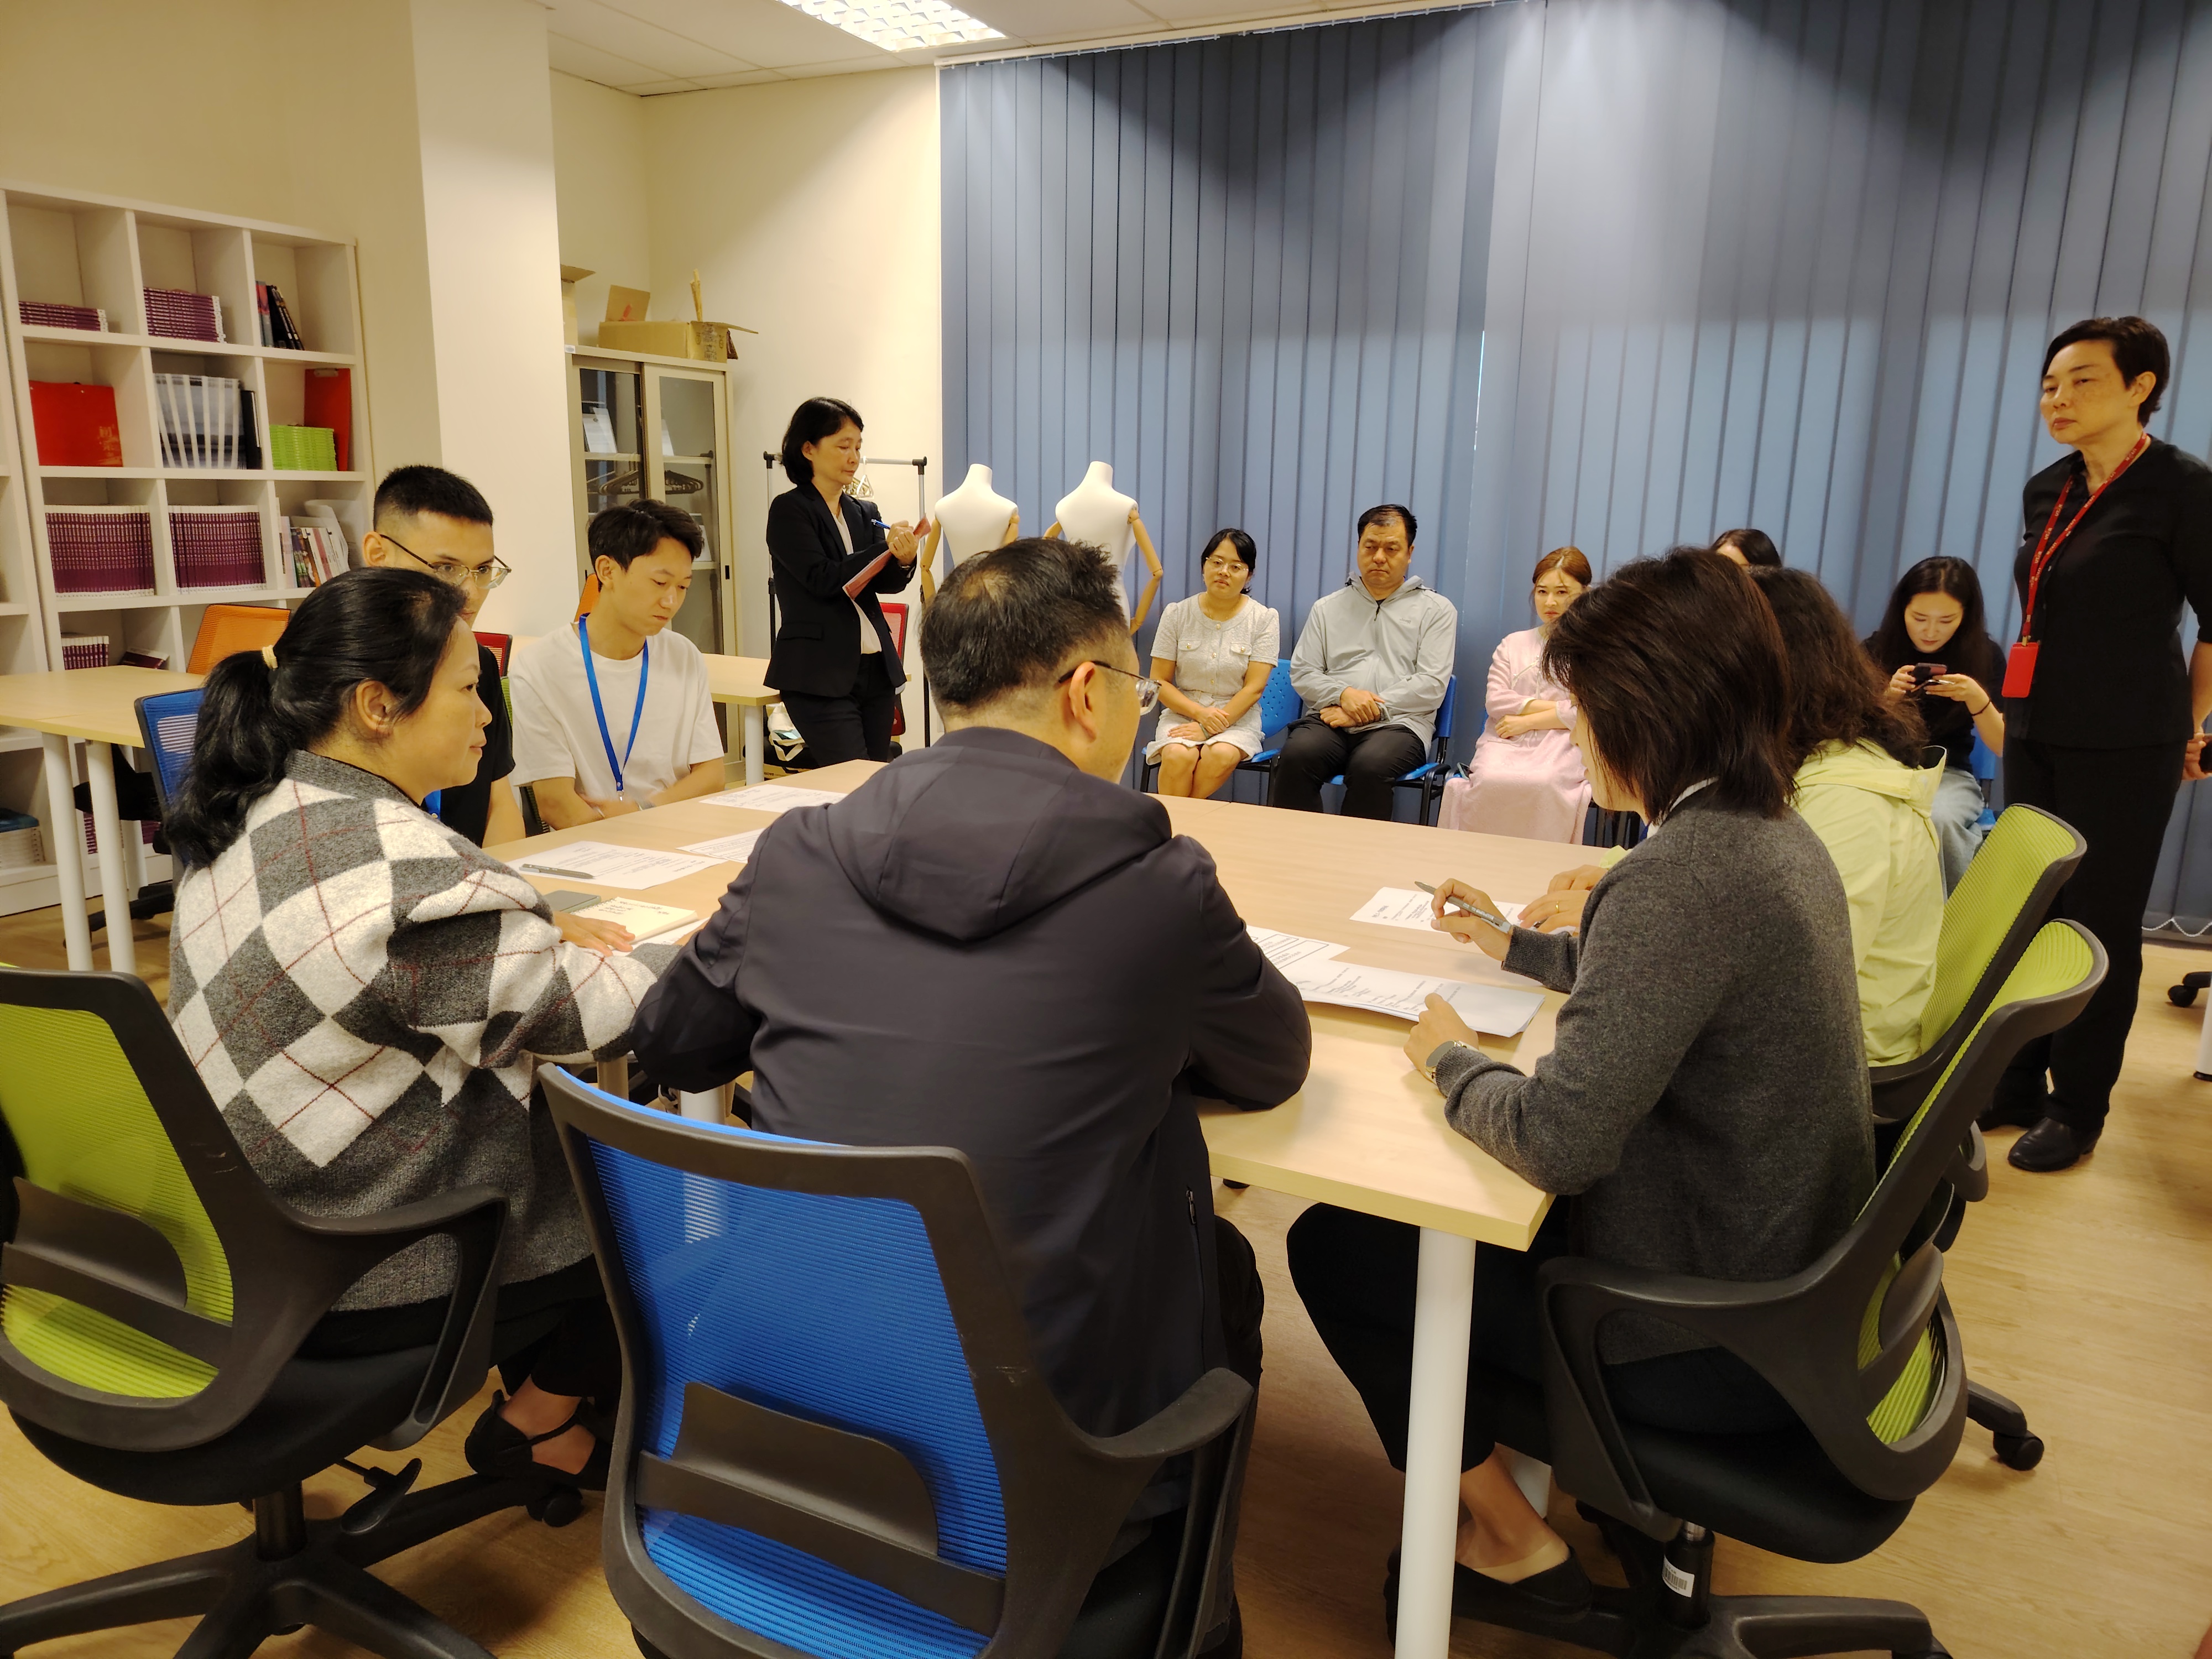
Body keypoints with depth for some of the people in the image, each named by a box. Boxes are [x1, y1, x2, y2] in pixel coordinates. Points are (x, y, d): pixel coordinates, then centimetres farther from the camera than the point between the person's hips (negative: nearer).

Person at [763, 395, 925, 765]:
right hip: (820, 674, -6)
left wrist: (904, 560, -14)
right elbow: (822, 579, -15)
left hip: (875, 668, 6)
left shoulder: (859, 513, 14)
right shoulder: (789, 510, -4)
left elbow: (885, 583, 7)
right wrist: (885, 547, -18)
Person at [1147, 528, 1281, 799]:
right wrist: (1200, 713, -15)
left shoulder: (1264, 619, 0)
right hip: (1182, 712, 1)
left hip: (1237, 717, 0)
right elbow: (1160, 682, 2)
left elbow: (1254, 688, -7)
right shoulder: (1177, 614, 3)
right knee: (1178, 755, -33)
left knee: (1222, 755, -34)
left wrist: (1212, 726, -17)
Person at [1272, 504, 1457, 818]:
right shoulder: (1328, 608, 21)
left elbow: (1431, 685, 1)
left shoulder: (1436, 610, 12)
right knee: (1296, 755, -32)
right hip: (1331, 720, 2)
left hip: (1398, 723, -2)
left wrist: (1369, 710, -9)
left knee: (1369, 765, -37)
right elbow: (1302, 674, 14)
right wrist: (1343, 694, -7)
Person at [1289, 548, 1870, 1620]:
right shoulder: (1775, 833, 1)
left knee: (1336, 1245, 0)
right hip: (1788, 1281, 9)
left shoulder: (1682, 875, -29)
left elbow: (1556, 1140, -32)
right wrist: (1515, 948, 27)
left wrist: (1449, 1059, -13)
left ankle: (1510, 1538, 15)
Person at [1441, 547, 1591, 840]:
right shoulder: (1514, 643, 25)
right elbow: (1495, 700, 8)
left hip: (1564, 743, -2)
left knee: (1541, 784, -38)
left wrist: (1528, 721, -4)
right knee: (1490, 780, -34)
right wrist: (1555, 707, -2)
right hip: (1507, 742, 3)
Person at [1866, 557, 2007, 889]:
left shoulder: (1984, 655, 1)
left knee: (1938, 818, -36)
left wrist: (1977, 698, -19)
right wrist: (1886, 697, -20)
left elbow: (2003, 747, 0)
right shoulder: (1877, 649, 0)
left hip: (1949, 775, 1)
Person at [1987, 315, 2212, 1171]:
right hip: (2035, 733, 6)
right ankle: (2018, 1085, 21)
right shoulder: (2046, 492, 9)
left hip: (2124, 747, -6)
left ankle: (2079, 1108, 14)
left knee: (2100, 922, 2)